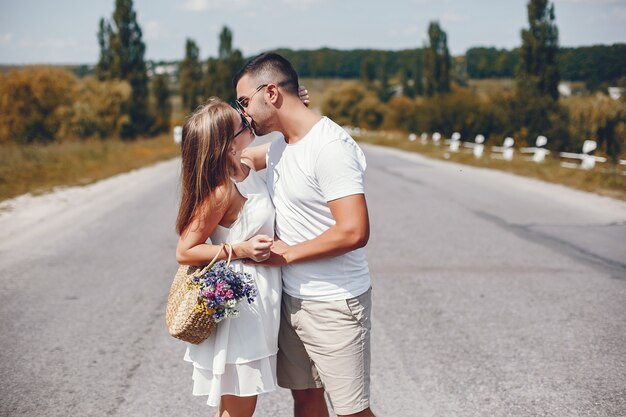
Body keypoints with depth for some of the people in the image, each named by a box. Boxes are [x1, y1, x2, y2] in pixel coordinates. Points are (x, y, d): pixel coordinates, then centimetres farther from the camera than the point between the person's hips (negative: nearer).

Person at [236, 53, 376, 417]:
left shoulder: (330, 147, -21)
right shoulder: (281, 144, 8)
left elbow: (354, 232, -28)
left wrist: (288, 253, -17)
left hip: (334, 305, -9)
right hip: (293, 299, 9)